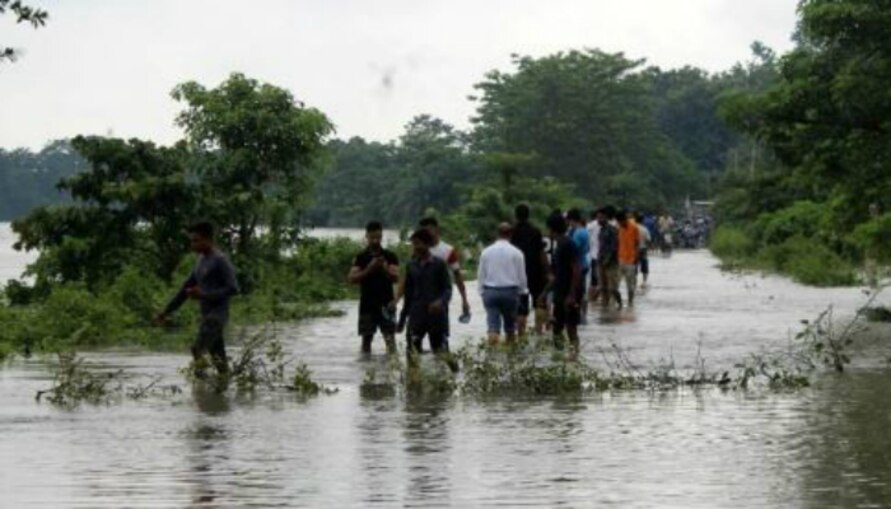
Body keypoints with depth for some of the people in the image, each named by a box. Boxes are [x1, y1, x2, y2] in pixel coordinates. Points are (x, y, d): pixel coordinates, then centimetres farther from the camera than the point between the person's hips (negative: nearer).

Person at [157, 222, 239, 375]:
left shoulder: (220, 260, -10)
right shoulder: (201, 260, 16)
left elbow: (233, 288, -17)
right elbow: (187, 287, 23)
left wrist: (204, 295, -22)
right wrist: (168, 310, 22)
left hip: (217, 314, -9)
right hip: (206, 315, 9)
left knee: (198, 350, -21)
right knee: (217, 356, 7)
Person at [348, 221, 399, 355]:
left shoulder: (390, 257, 5)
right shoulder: (360, 258, 6)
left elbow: (396, 278, -4)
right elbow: (352, 278, -5)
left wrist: (385, 269, -23)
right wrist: (368, 269, -17)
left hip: (386, 303, -1)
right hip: (367, 304, 1)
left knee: (390, 337, -8)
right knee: (366, 338, 5)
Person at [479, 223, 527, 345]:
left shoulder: (486, 252, 2)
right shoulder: (516, 253, -4)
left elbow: (481, 275, 6)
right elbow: (522, 275, 0)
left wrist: (482, 291, 14)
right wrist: (523, 291, 13)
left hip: (490, 291, 1)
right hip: (510, 291, -1)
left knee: (493, 324, -5)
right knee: (510, 324, 13)